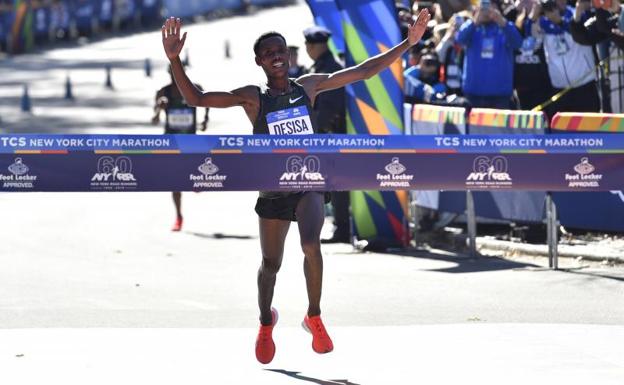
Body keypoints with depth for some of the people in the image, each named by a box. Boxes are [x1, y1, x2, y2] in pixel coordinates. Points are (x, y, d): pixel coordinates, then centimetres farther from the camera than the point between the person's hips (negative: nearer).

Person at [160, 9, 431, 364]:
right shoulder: (252, 98, -4)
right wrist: (175, 61, -24)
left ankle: (314, 317, -4)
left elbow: (362, 71, 6)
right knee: (271, 264, 10)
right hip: (273, 189, 0)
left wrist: (409, 43, 3)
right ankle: (266, 322, 40)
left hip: (308, 184, 0)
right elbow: (197, 99, -10)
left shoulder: (309, 86, 2)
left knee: (312, 245, -25)